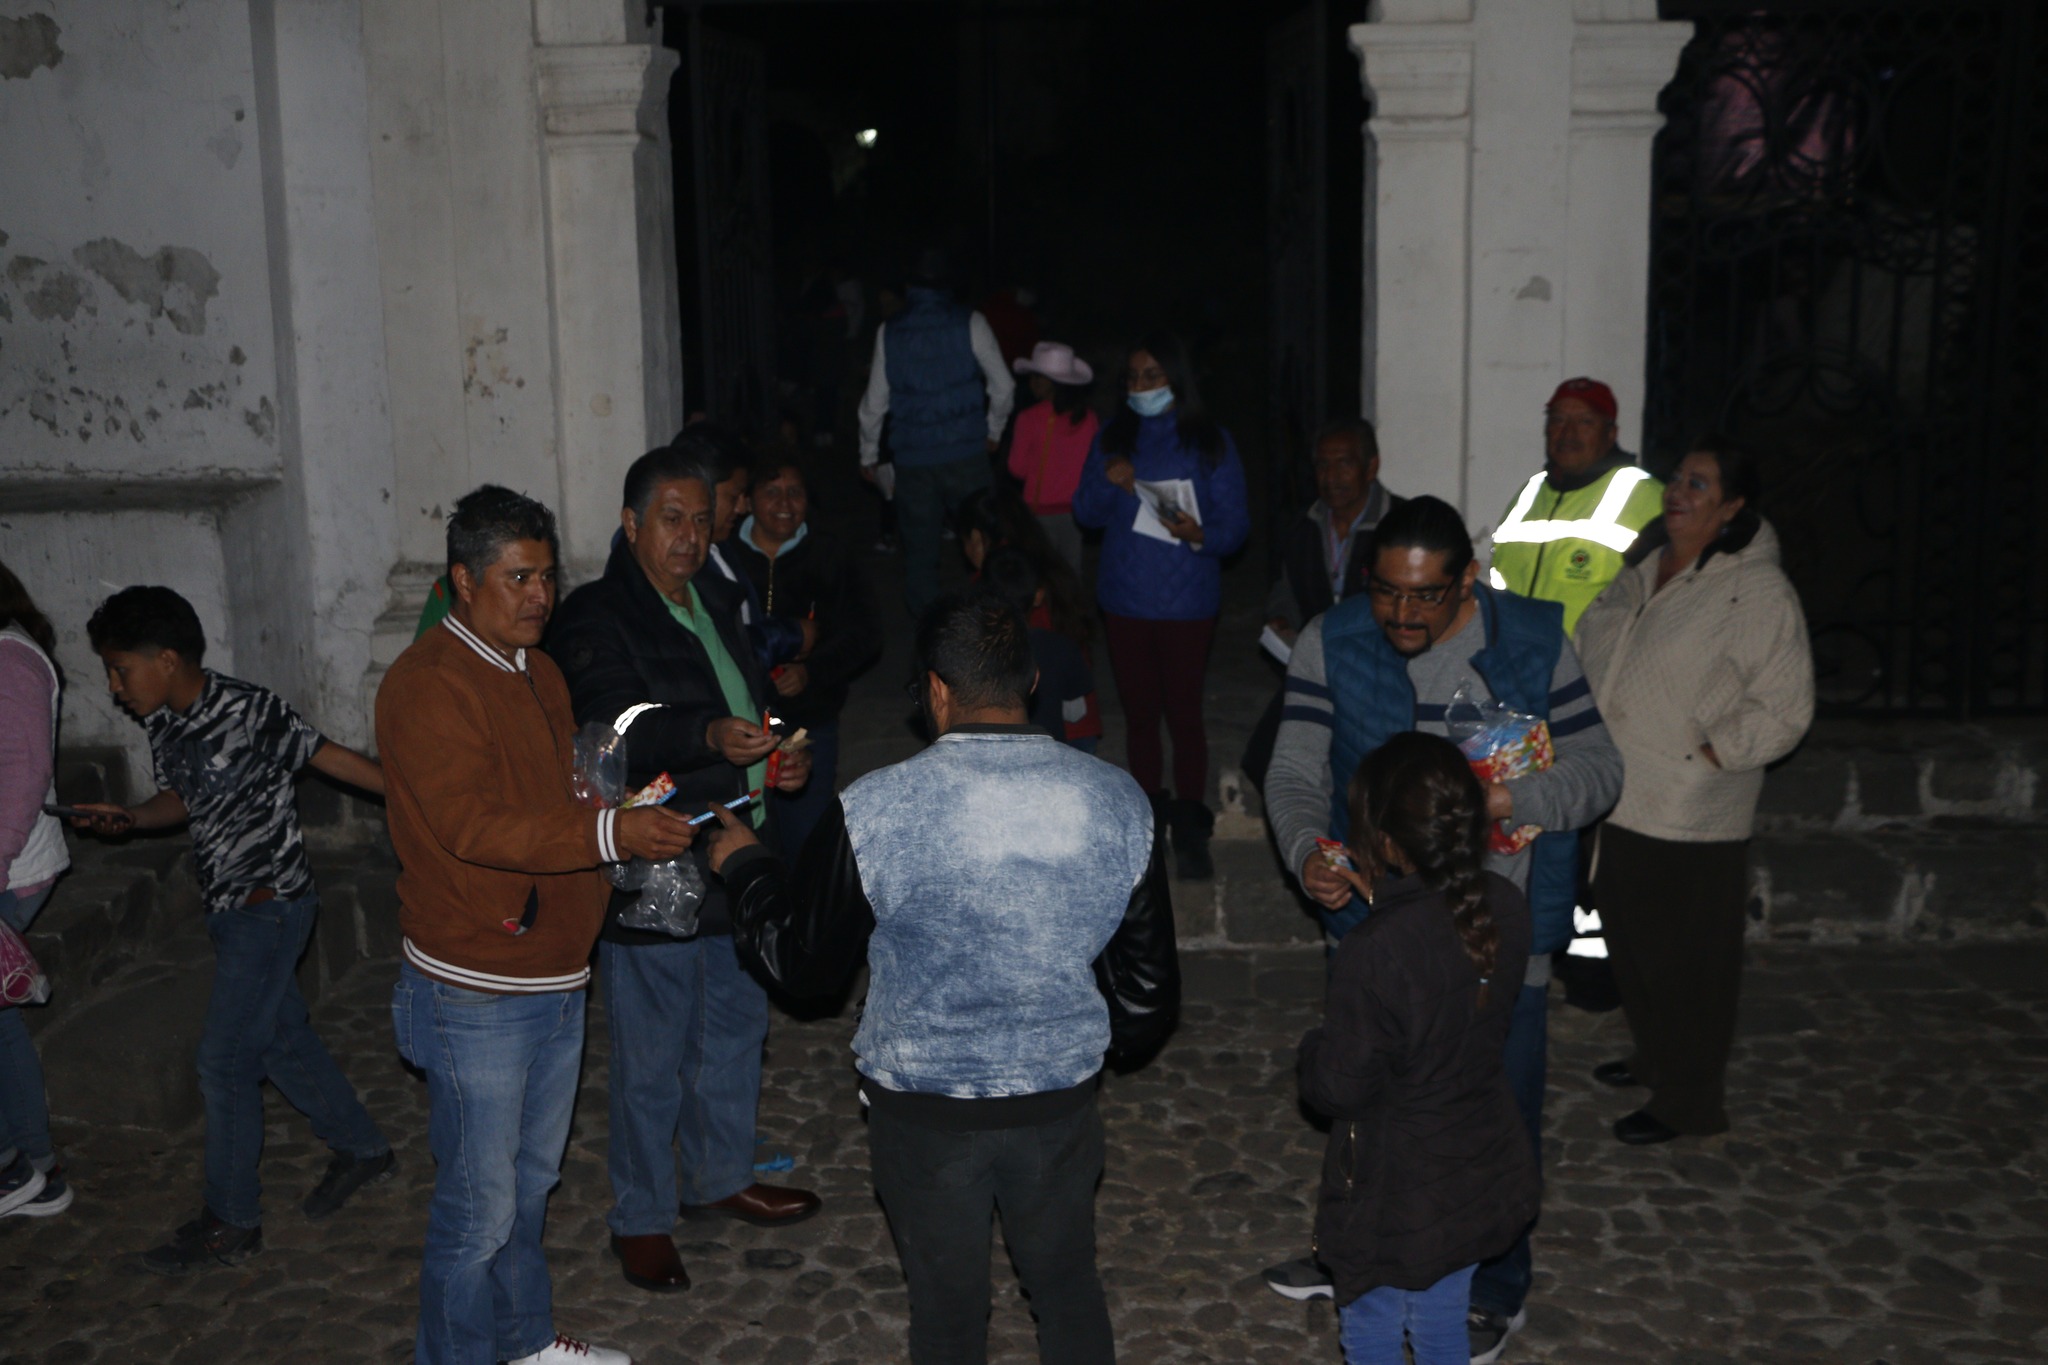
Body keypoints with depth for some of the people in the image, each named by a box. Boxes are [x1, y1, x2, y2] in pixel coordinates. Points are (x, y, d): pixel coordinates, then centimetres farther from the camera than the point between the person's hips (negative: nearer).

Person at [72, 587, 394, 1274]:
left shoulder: (250, 710, -20)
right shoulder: (165, 725, 5)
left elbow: (329, 756, -14)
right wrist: (129, 817, 1)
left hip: (269, 903, -8)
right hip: (230, 908, 8)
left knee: (225, 1061, -2)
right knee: (281, 1039, 16)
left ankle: (231, 1222, 12)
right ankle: (361, 1147, 34)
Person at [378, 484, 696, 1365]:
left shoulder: (538, 671, 12)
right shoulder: (426, 684, -17)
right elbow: (472, 823, -29)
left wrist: (631, 803, 7)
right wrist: (609, 833, -39)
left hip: (556, 979, 9)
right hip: (477, 997, -9)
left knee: (532, 1180, 23)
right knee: (480, 1208, 3)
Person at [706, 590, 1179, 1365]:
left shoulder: (874, 812, -20)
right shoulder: (1118, 802, -10)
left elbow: (802, 961, -5)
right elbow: (1150, 980, 0)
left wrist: (741, 865, 12)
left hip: (924, 1108, -2)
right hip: (1060, 1099, 2)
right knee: (1069, 1289, 23)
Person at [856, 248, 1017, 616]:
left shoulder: (889, 331, 2)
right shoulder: (970, 324, -3)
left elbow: (874, 402, 6)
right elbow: (1003, 387, 0)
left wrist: (868, 455, 17)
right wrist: (993, 431, 16)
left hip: (912, 458, 2)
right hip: (966, 452, -1)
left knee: (919, 548, 9)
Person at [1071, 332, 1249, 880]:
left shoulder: (1210, 442, -2)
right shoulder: (1113, 437, 8)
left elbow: (1235, 523, -4)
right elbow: (1085, 513, 8)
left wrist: (1200, 535, -25)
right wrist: (1108, 484, -13)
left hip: (1186, 602, -3)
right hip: (1125, 599, 4)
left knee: (1184, 714, -4)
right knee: (1139, 713, 11)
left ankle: (1190, 830, 6)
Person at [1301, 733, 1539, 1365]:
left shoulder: (1373, 954, -33)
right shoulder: (1505, 907, -13)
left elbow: (1340, 1087, -22)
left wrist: (1315, 1047, -3)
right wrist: (1388, 904, 5)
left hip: (1396, 1196, -6)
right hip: (1482, 1177, 6)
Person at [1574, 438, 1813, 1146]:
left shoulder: (1757, 591, -15)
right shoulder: (1646, 567, 7)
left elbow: (1783, 708, -17)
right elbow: (1594, 649, 20)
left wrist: (1707, 754, -18)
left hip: (1688, 815, -8)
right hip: (1621, 798, 8)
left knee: (1683, 960, 4)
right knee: (1629, 939, 21)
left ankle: (1687, 1101, 20)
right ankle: (1654, 1059, 42)